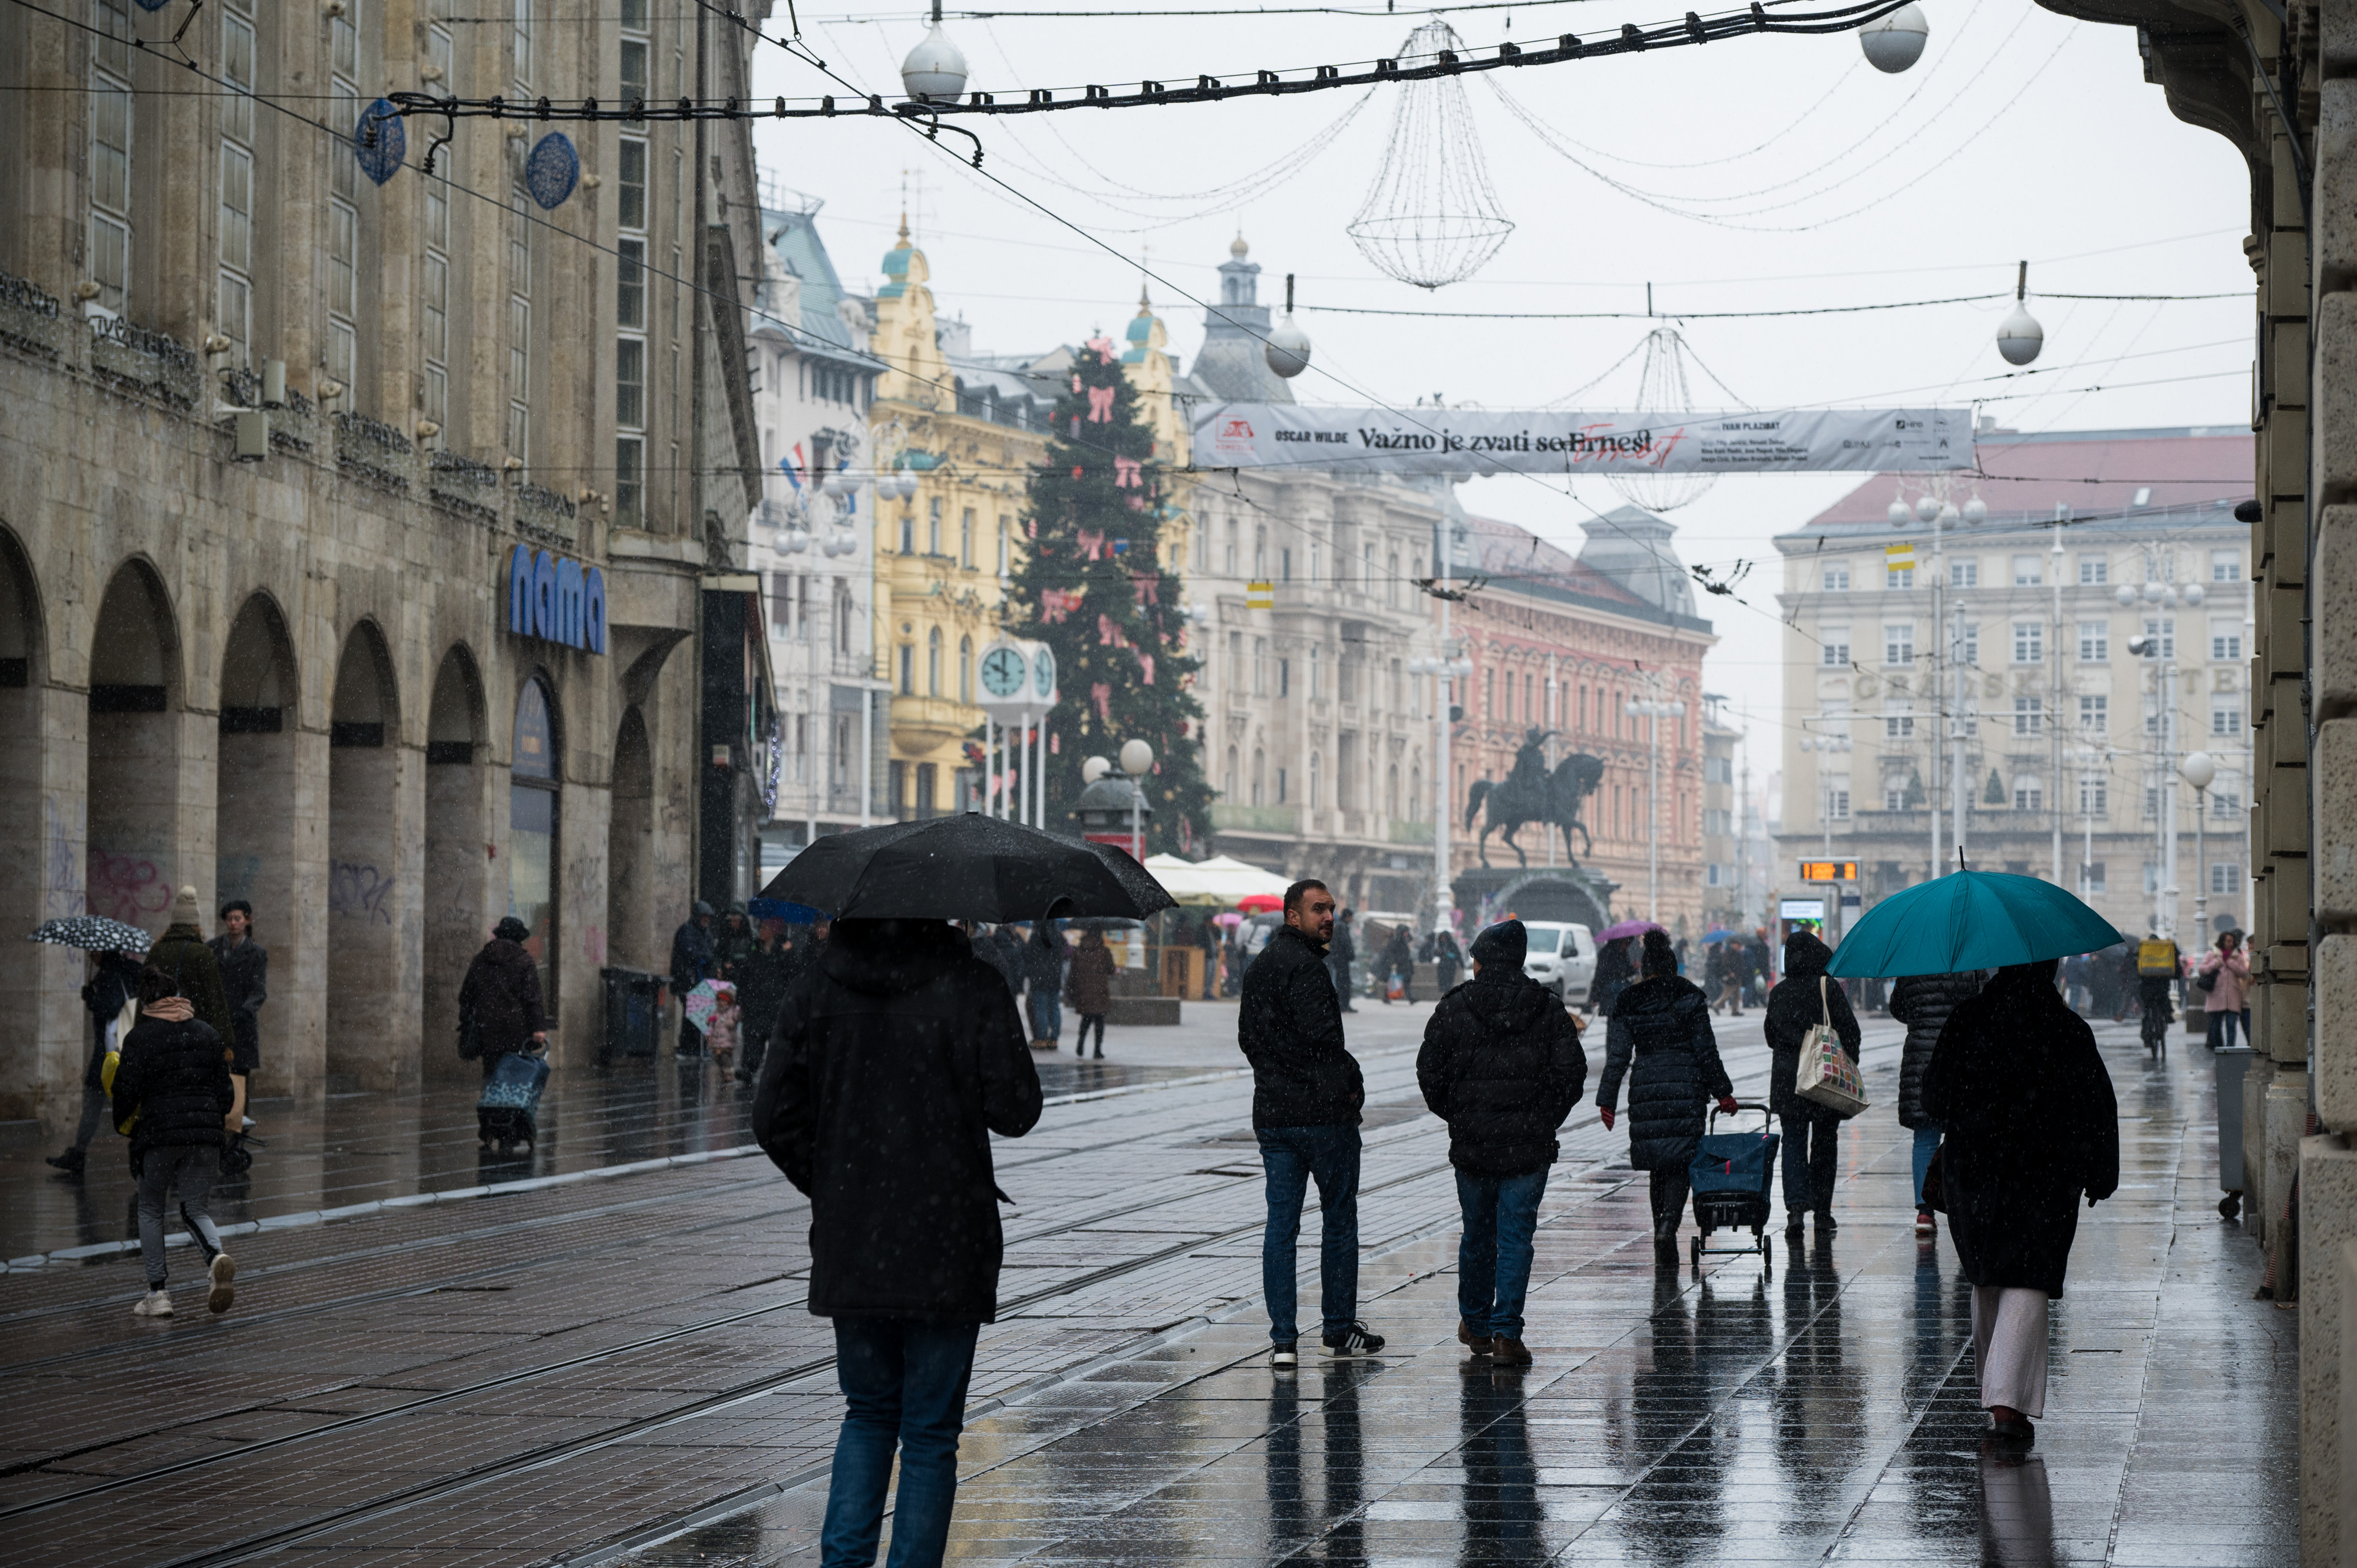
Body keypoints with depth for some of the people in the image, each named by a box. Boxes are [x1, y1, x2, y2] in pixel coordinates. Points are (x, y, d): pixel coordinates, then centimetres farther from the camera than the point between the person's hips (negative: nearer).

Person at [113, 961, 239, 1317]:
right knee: (196, 1208, 14)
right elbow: (225, 1094, 11)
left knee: (151, 1210, 14)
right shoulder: (208, 1034, 10)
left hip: (158, 1134, -3)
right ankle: (217, 1257, -19)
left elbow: (127, 1092, -5)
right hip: (206, 1134, 3)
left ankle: (158, 1292, 9)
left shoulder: (139, 1038, -3)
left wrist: (121, 1121, 15)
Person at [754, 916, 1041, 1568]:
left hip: (848, 1247, 3)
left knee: (868, 1413, 19)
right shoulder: (971, 987, -10)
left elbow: (774, 1117, 1)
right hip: (948, 1246, -3)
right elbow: (1015, 1110, -9)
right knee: (930, 1432, 6)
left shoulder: (816, 989, 1)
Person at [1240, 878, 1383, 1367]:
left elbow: (1248, 1037, 17)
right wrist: (1349, 1082, -8)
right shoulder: (1304, 966, -15)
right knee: (1339, 1218, 8)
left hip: (1271, 1114, 8)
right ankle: (1339, 1328, 15)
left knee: (1281, 1224, 5)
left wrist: (1276, 1076, 14)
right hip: (1322, 1112, -7)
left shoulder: (1258, 968, 14)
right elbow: (1322, 1037, -22)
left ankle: (1282, 1339, 1)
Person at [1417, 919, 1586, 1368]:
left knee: (1477, 1234, 16)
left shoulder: (1455, 1008, -3)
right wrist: (1546, 1120, 9)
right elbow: (1572, 1071, -2)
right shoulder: (1547, 1009, 0)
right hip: (1530, 1146, 0)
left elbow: (1430, 1073, -2)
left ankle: (1475, 1324, 30)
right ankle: (1506, 1334, -8)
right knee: (1516, 1237, 0)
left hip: (1472, 1145, 0)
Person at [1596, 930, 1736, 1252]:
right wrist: (1723, 1092, 6)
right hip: (1686, 1088, -2)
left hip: (1645, 1086, 2)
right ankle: (1669, 1226, -23)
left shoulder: (1627, 1004, 4)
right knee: (1680, 1164, -3)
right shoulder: (1689, 998, 0)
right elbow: (1706, 1050, 0)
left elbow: (1617, 1057, 1)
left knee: (1658, 1165, 12)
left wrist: (1607, 1101, 5)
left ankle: (1661, 1229, 14)